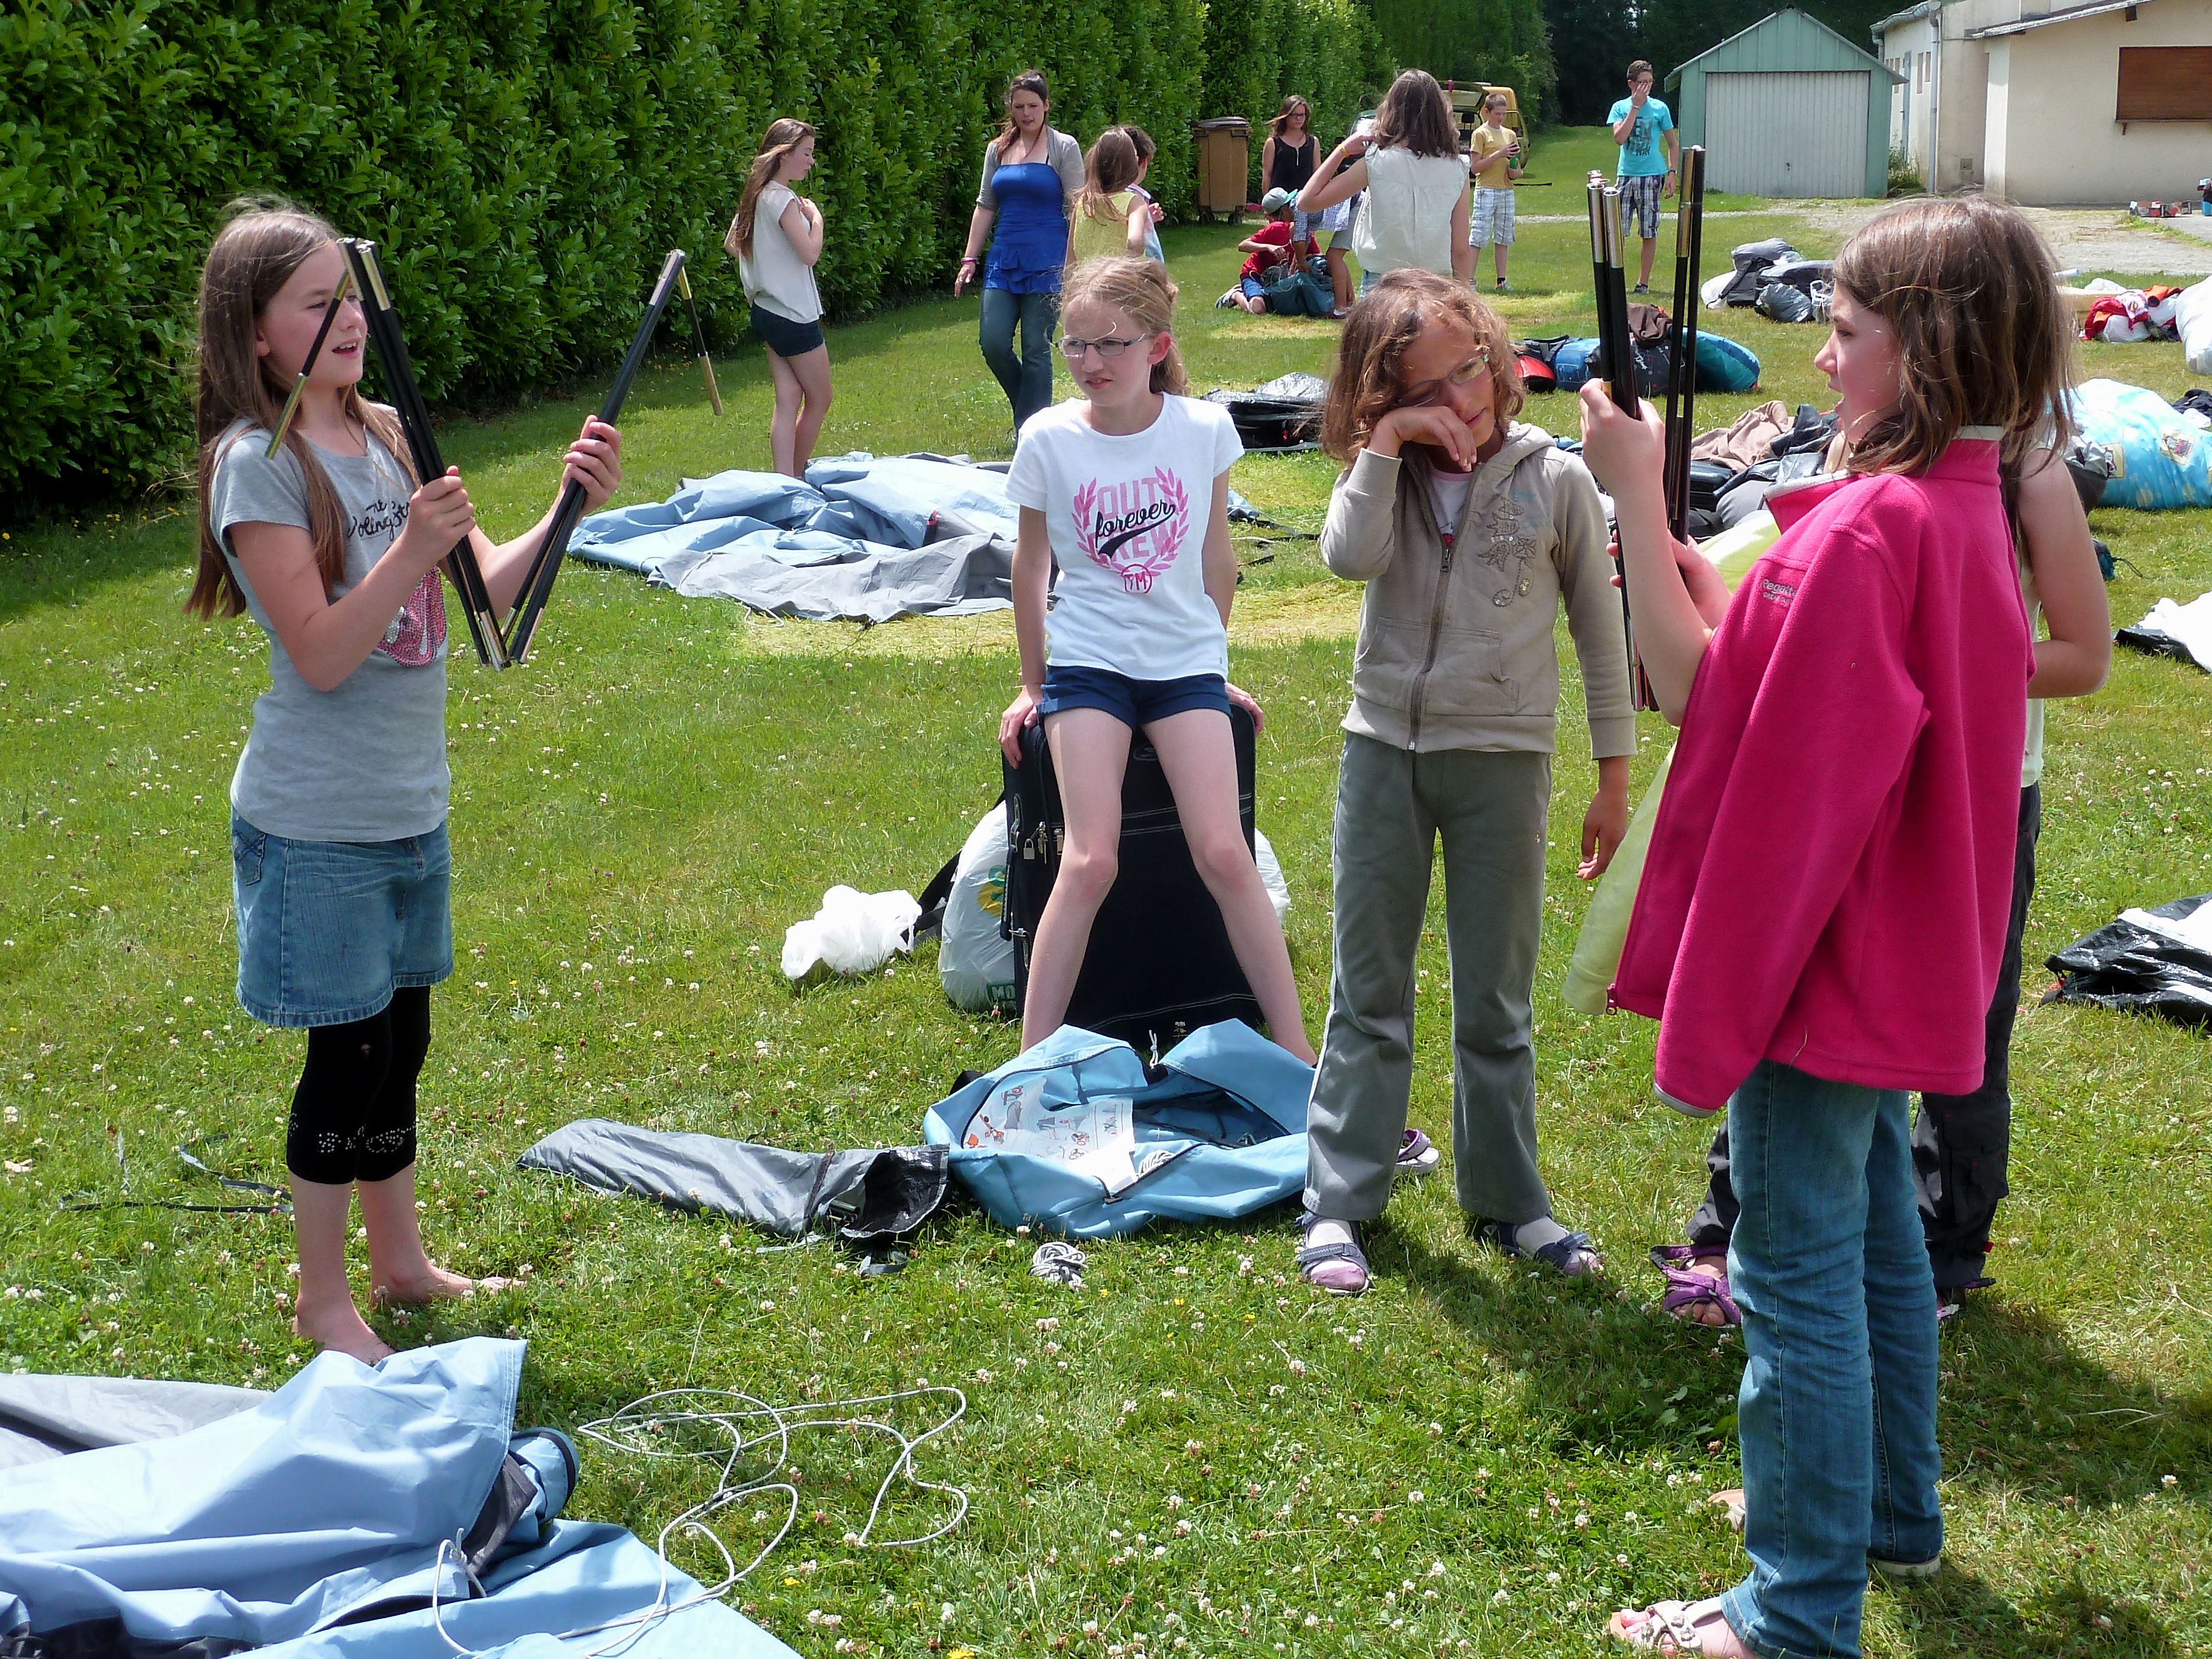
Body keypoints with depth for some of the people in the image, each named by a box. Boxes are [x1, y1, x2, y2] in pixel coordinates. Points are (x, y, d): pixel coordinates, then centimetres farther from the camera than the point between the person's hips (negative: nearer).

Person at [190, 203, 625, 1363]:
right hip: (317, 827, -7)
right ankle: (322, 1300, 20)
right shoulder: (258, 463, -15)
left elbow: (485, 592, 3)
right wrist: (413, 549, -32)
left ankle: (400, 1263, 33)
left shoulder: (385, 437, 5)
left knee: (398, 1043, 17)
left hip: (409, 808, 7)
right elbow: (322, 655, -21)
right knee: (347, 1059, 3)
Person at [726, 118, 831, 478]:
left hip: (767, 310, 9)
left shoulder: (757, 195, 10)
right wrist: (815, 217, -8)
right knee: (820, 400, 5)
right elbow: (810, 253, -23)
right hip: (795, 314, -9)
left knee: (788, 400, 5)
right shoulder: (783, 200, -18)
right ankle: (796, 477, 14)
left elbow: (732, 243, 19)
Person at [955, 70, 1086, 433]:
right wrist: (969, 259, 10)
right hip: (1004, 261, 5)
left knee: (1036, 350, -3)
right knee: (993, 344, -3)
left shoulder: (1064, 148, -2)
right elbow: (985, 206, 16)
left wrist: (1070, 267, -12)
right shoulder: (998, 149, 12)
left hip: (1046, 263, -5)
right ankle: (1031, 408, 19)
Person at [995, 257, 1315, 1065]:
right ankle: (1032, 1062, -5)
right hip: (1088, 661, -1)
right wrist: (1032, 682, 13)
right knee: (1090, 862, -13)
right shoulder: (1048, 440, -6)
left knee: (1224, 854, -9)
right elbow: (1031, 563, 7)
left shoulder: (1204, 430, -5)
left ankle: (1295, 1050, 0)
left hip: (1185, 663, 1)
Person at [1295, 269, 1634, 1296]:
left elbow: (1601, 630, 1)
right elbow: (1351, 558, -24)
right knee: (1368, 992, 9)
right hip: (1384, 751, 1)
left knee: (1496, 1002, 10)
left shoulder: (1554, 479, -5)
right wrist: (1386, 445, -20)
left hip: (1501, 760, -1)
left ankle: (1506, 1200, 24)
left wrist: (1615, 776, 2)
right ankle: (1340, 1202, 17)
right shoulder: (1384, 476, -1)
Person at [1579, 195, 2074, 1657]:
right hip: (1893, 951, 10)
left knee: (1799, 1271, -1)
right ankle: (1890, 1509, 39)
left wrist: (1637, 497, -17)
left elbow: (1700, 683, -21)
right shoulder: (1966, 504, 8)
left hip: (1817, 950, -10)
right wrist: (1661, 512, 2)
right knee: (1877, 1229, 23)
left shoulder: (1871, 526, -25)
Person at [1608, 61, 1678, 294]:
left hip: (1651, 176, -1)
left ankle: (1644, 281, 10)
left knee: (1649, 232, 2)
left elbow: (1674, 144, 8)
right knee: (1617, 231, -1)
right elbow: (1619, 138, -13)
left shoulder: (1660, 108, 2)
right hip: (1625, 175, 1)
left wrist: (1672, 173, -3)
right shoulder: (1620, 107, 3)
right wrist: (1636, 107, -13)